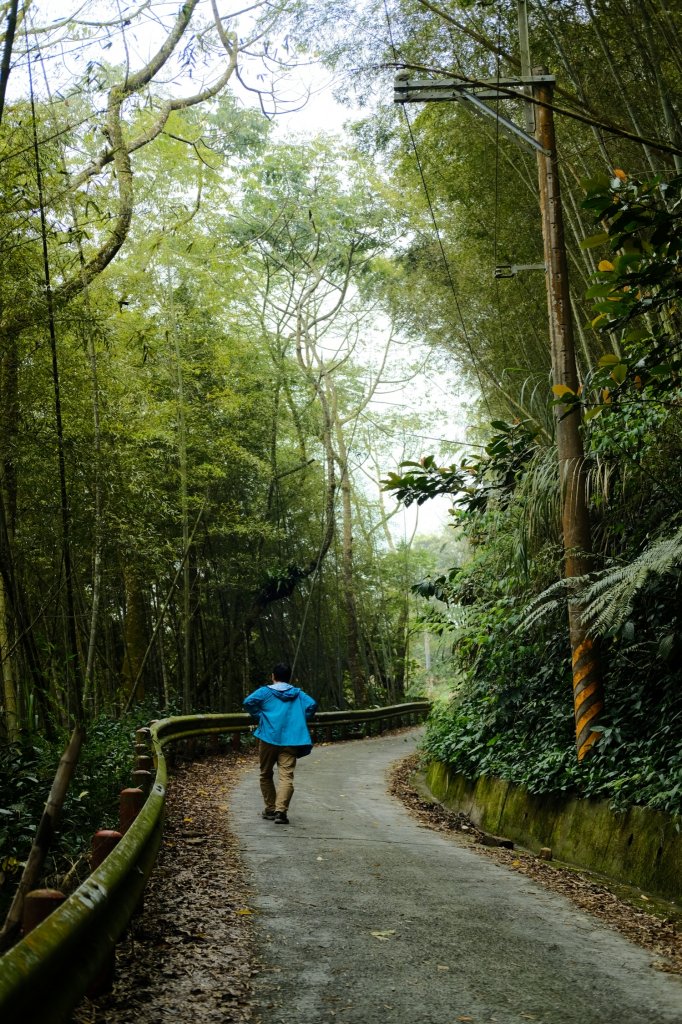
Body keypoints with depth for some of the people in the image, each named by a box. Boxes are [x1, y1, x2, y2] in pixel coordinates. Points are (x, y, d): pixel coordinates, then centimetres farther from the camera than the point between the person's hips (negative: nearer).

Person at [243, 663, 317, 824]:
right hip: (290, 740, 1)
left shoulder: (265, 691, 6)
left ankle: (270, 809, 21)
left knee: (266, 775, 17)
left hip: (269, 738, -1)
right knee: (286, 776, -7)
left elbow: (249, 702, -10)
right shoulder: (299, 694, 13)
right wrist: (299, 722, 9)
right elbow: (312, 705, -2)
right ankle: (281, 810, -24)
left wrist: (259, 717, 2)